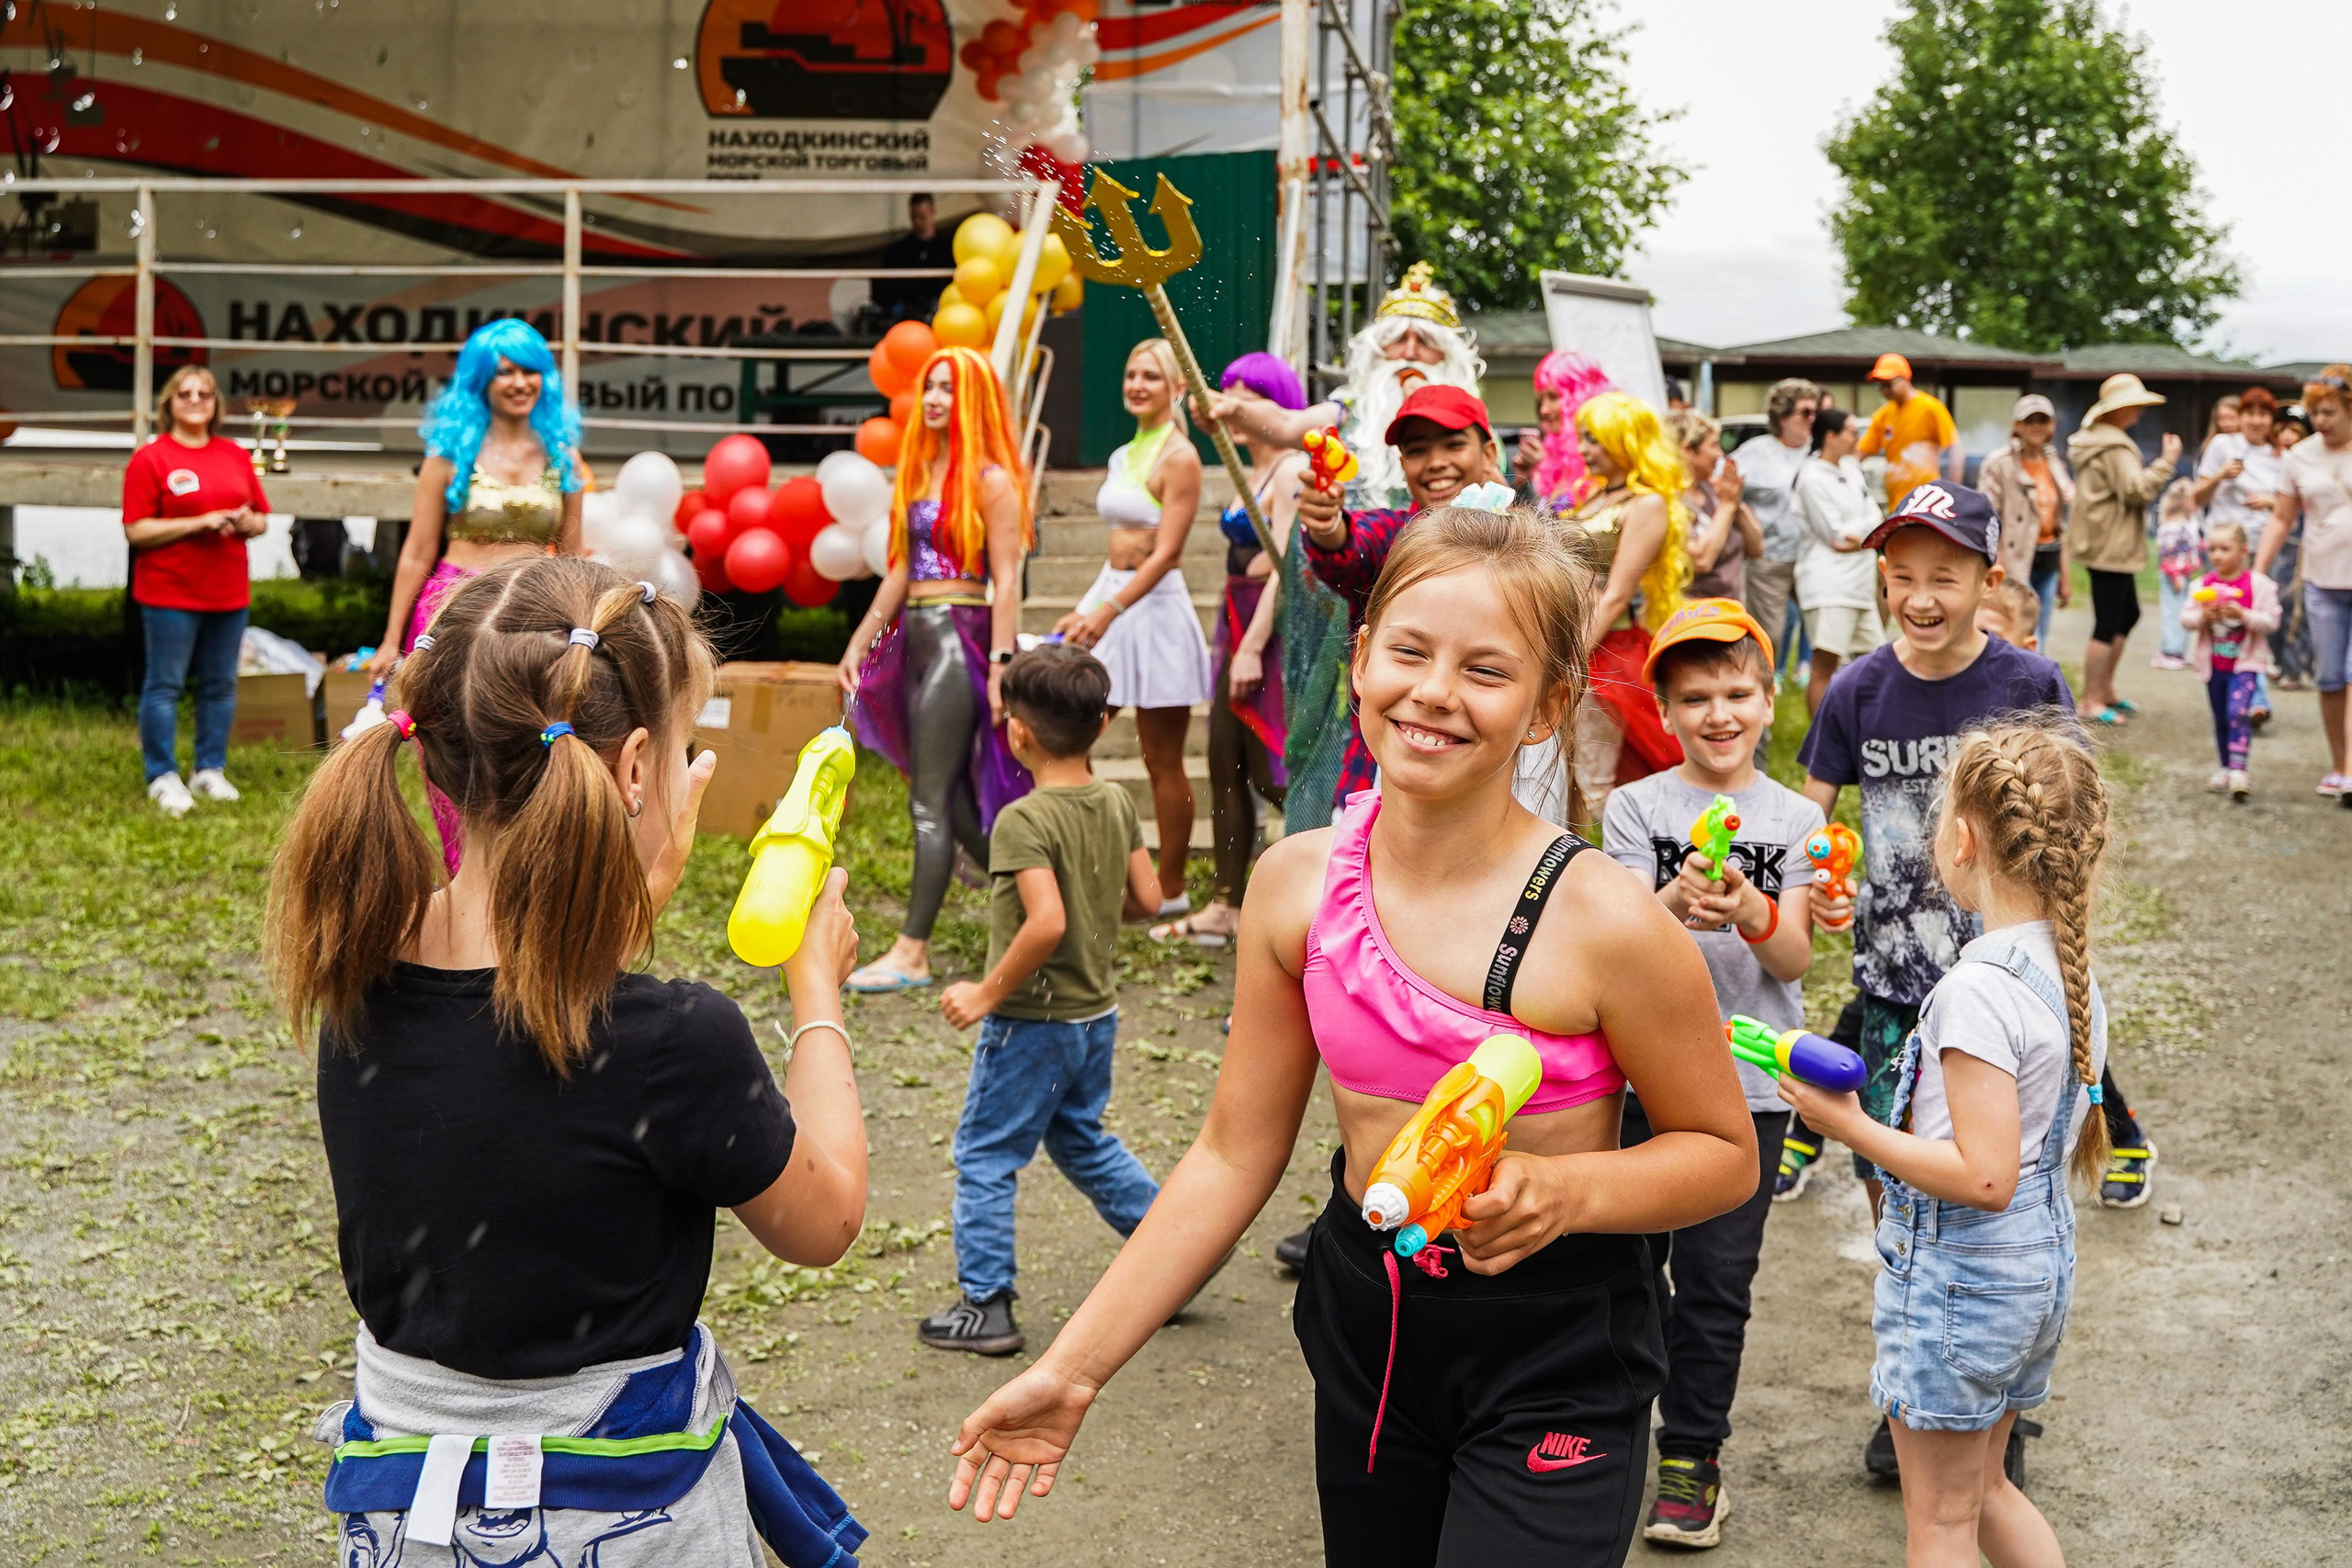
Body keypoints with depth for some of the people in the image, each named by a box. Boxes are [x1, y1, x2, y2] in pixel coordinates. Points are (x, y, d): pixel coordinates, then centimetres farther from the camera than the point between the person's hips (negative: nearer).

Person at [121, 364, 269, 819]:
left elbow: (261, 520, 17)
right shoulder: (150, 458, -4)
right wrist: (198, 523, -18)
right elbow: (136, 531, -10)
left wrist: (247, 522, -8)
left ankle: (210, 770, 20)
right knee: (165, 686, 0)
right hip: (170, 593, -5)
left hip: (228, 592, 5)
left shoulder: (236, 456, 11)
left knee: (221, 686, 9)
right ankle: (163, 777, 7)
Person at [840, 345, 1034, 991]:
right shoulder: (920, 471, 16)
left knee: (931, 801, -8)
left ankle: (912, 953, -6)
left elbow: (1006, 581, -12)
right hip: (917, 641, 8)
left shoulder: (989, 480, -7)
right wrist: (859, 642, 17)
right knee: (955, 800, 12)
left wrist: (1000, 666, -18)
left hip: (961, 640, -8)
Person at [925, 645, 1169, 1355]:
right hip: (1097, 1012, 7)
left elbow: (1046, 923, -32)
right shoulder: (1118, 805, 0)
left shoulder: (1023, 821, -22)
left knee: (984, 1156, 6)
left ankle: (985, 1305, 10)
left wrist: (987, 994, -21)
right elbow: (1147, 898, 4)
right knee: (1082, 1141, 25)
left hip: (1031, 1022, -7)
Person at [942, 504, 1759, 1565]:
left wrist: (1562, 1191, -26)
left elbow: (1723, 1153, -7)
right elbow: (1234, 1157, 0)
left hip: (1554, 1363, -4)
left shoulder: (1600, 920, -21)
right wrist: (1073, 1370, -1)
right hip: (1363, 1324, 4)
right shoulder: (1297, 884, -7)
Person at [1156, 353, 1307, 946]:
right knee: (1225, 764, 8)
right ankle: (1227, 905, 13)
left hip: (1275, 628, -10)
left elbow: (1285, 564, -19)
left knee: (1273, 770, -6)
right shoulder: (1252, 474, 17)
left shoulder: (1292, 471, -12)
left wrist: (1253, 647, -22)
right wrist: (1227, 638, 18)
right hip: (1239, 624, 10)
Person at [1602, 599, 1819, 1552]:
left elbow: (1795, 959, -4)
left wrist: (1754, 913, -25)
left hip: (1747, 1081, 0)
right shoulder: (1637, 806, 0)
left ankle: (1693, 1456, 16)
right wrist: (1675, 902, -29)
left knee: (1716, 1277, 3)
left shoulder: (1793, 819, 3)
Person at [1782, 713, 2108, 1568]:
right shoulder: (2073, 970, 1)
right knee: (1986, 1489, 25)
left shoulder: (1977, 989, -26)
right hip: (2042, 1264, 9)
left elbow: (1984, 1178, -28)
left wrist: (1850, 1126, -21)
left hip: (1960, 1276, -9)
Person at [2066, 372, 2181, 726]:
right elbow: (2137, 488, -24)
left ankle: (2105, 690, 26)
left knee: (2128, 615, 19)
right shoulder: (2114, 448, -17)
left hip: (2111, 546, 11)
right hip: (2110, 547, -11)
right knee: (2108, 625, -7)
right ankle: (2092, 701, -3)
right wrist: (2167, 460, -19)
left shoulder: (2097, 440, 17)